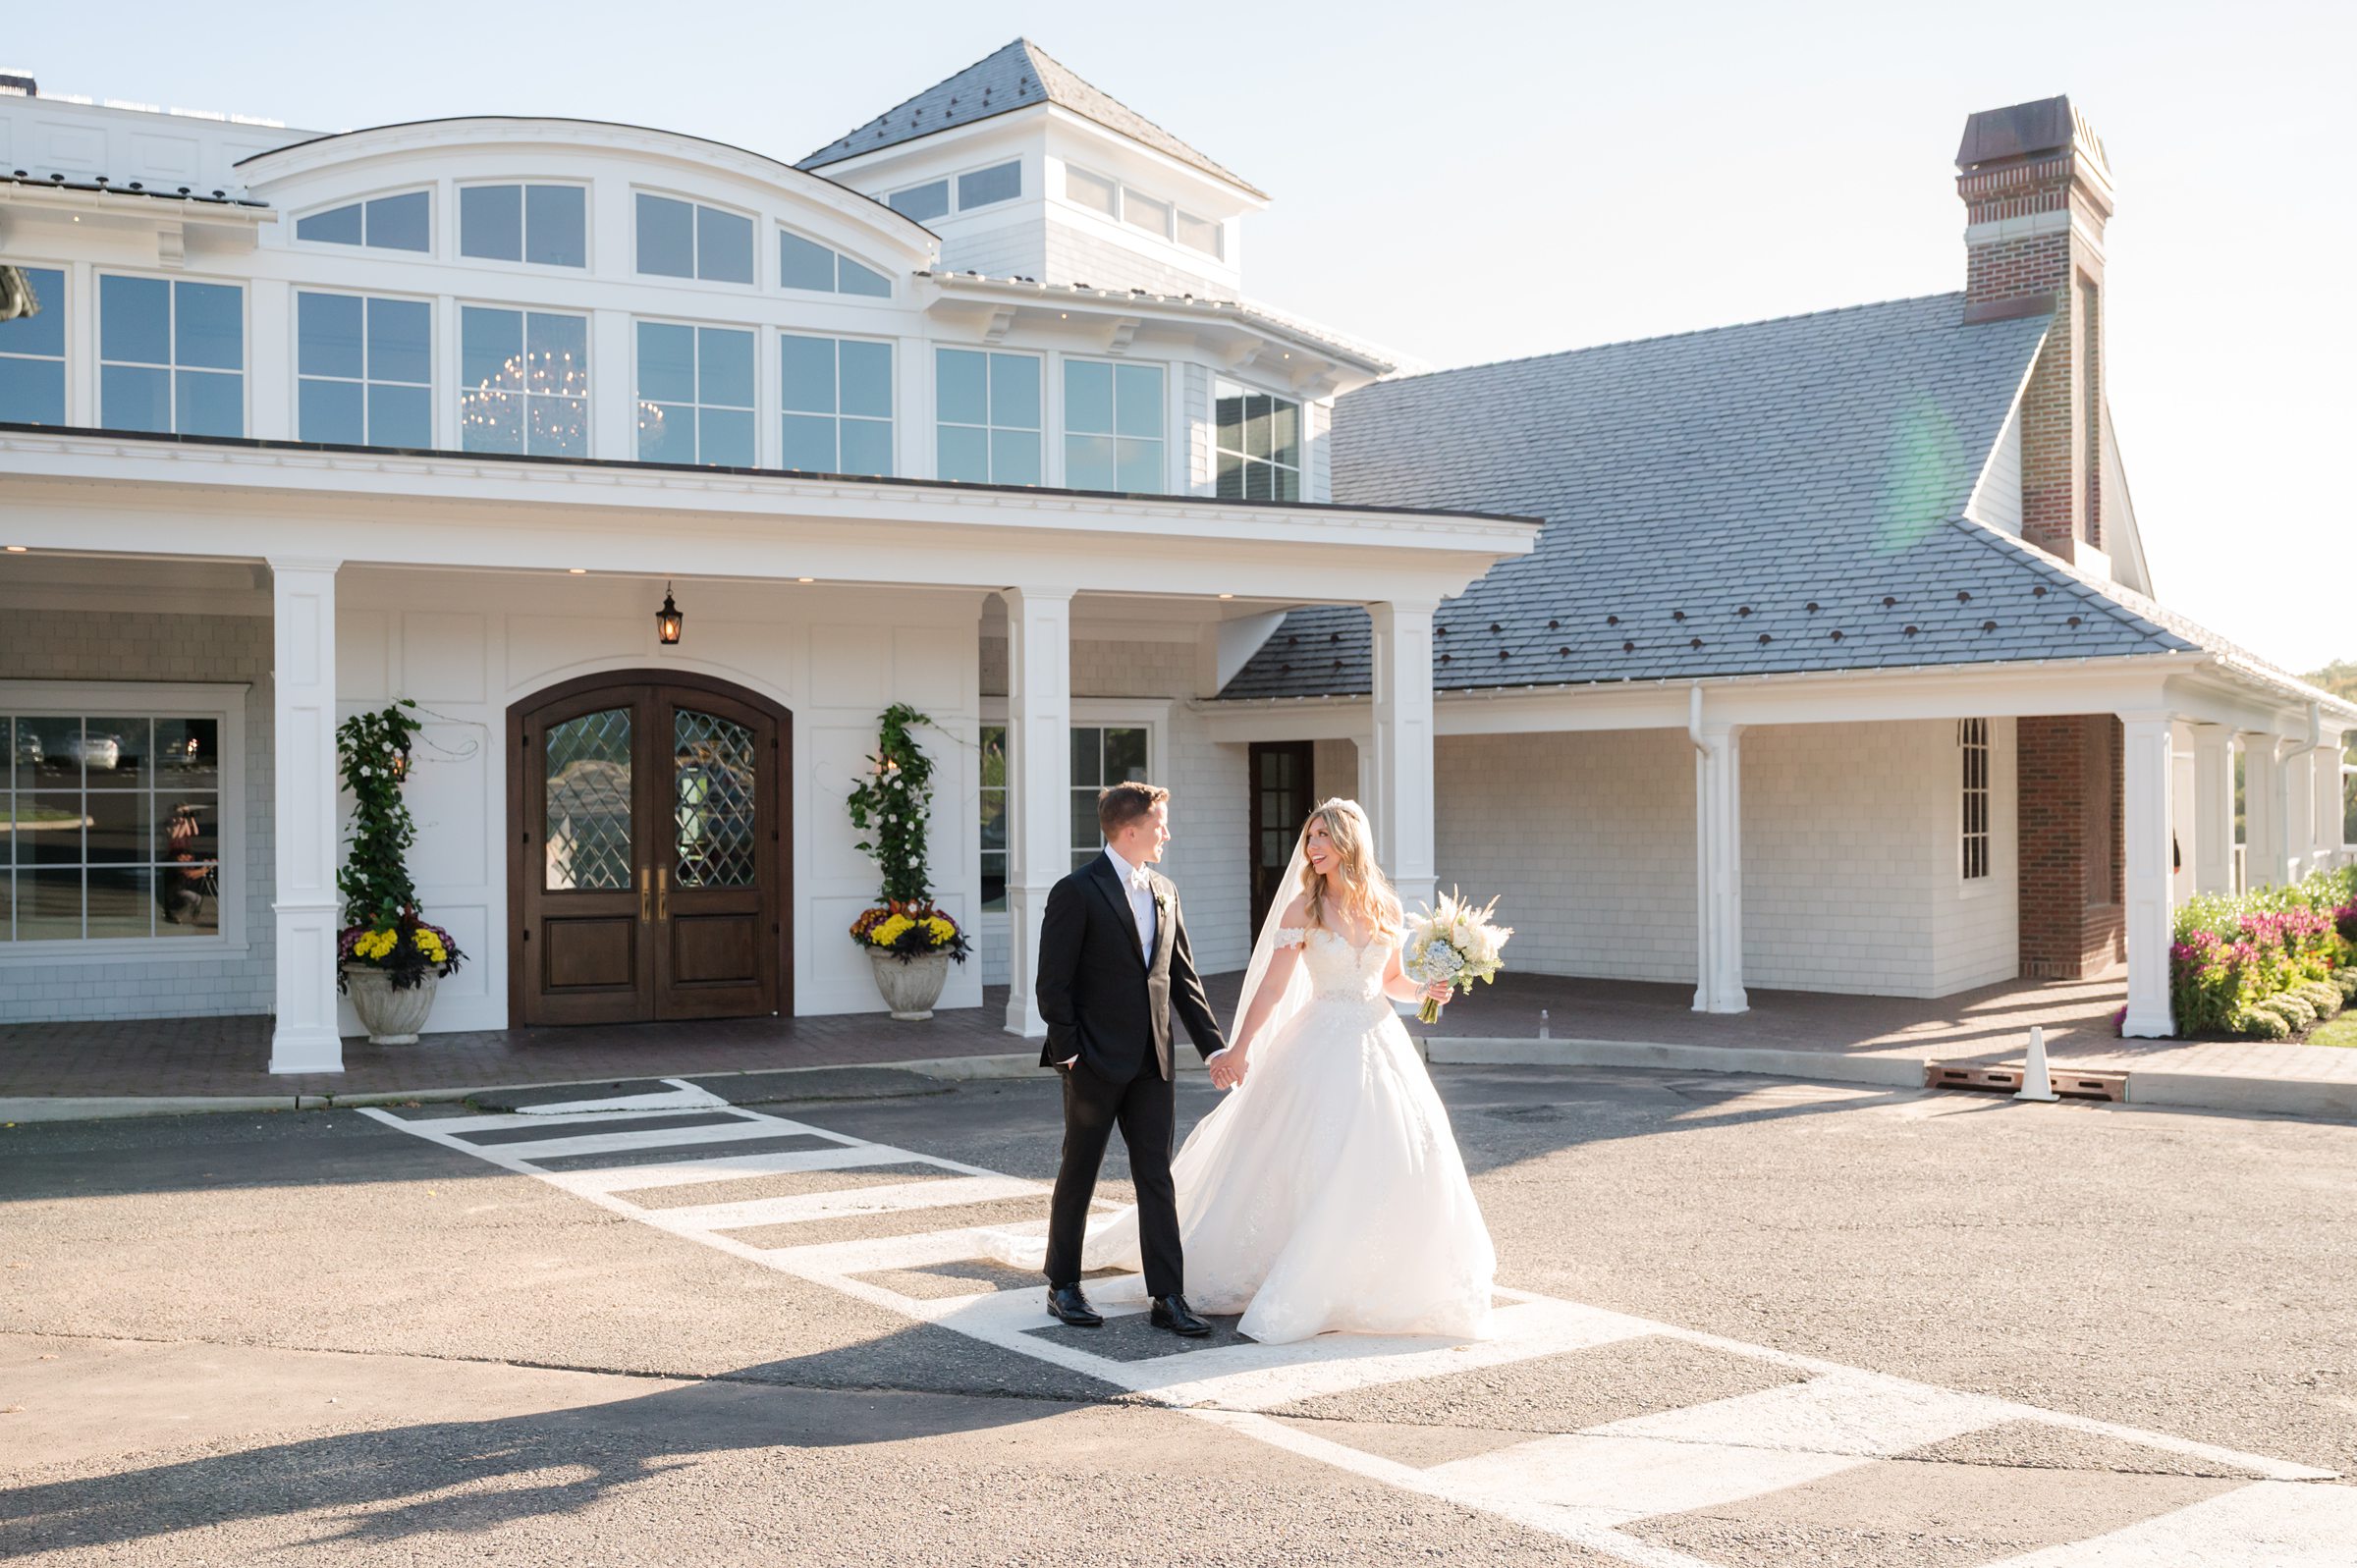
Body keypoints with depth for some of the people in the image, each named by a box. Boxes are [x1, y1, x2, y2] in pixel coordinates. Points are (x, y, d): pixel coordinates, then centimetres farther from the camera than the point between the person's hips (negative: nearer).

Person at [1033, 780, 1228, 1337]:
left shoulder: (1165, 892, 10)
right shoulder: (1076, 893, -11)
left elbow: (1183, 977, 13)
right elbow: (1053, 984, -11)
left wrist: (1214, 1045, 8)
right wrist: (1066, 1054, -14)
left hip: (1151, 1062, 6)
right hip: (1096, 1061, -6)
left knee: (1157, 1179, 5)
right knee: (1079, 1176, 8)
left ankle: (1168, 1298, 7)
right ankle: (1063, 1287, 22)